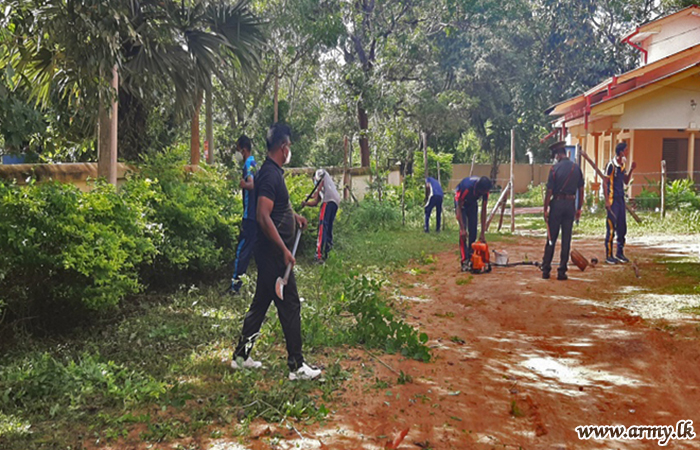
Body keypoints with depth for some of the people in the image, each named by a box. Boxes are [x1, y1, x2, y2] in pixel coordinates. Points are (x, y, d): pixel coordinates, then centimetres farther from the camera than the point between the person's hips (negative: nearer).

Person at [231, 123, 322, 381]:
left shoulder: (272, 172, 14)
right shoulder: (271, 175, -18)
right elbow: (263, 216, -25)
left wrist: (294, 217, 19)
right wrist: (284, 250, -24)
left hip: (271, 254, 10)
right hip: (273, 253, -10)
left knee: (261, 303, 16)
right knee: (290, 306, -4)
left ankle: (241, 356, 26)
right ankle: (296, 366, 5)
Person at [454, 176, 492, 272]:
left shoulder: (485, 190, -26)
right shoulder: (467, 187, -41)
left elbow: (483, 210, -18)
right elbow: (459, 208, -31)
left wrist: (482, 233, -18)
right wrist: (462, 229, -35)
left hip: (472, 202, 5)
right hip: (461, 202, -5)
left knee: (473, 231, -3)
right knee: (463, 232, -17)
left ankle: (471, 258, 4)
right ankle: (464, 261, -22)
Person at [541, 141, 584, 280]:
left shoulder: (555, 169, -9)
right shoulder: (576, 168, 3)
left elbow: (549, 191, -10)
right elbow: (581, 190, 7)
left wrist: (545, 209, -3)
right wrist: (579, 208, 15)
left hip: (557, 203, -3)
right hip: (570, 204, 3)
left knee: (551, 238, 5)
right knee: (566, 239, 6)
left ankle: (546, 270, 9)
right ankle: (562, 271, 7)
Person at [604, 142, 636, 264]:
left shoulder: (623, 165, 12)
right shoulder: (611, 165, -11)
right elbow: (605, 183, -12)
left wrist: (631, 170, 6)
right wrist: (607, 201, -16)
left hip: (621, 199, 8)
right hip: (612, 200, -8)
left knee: (622, 228, 11)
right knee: (611, 228, -4)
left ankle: (620, 253, 22)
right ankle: (609, 255, 3)